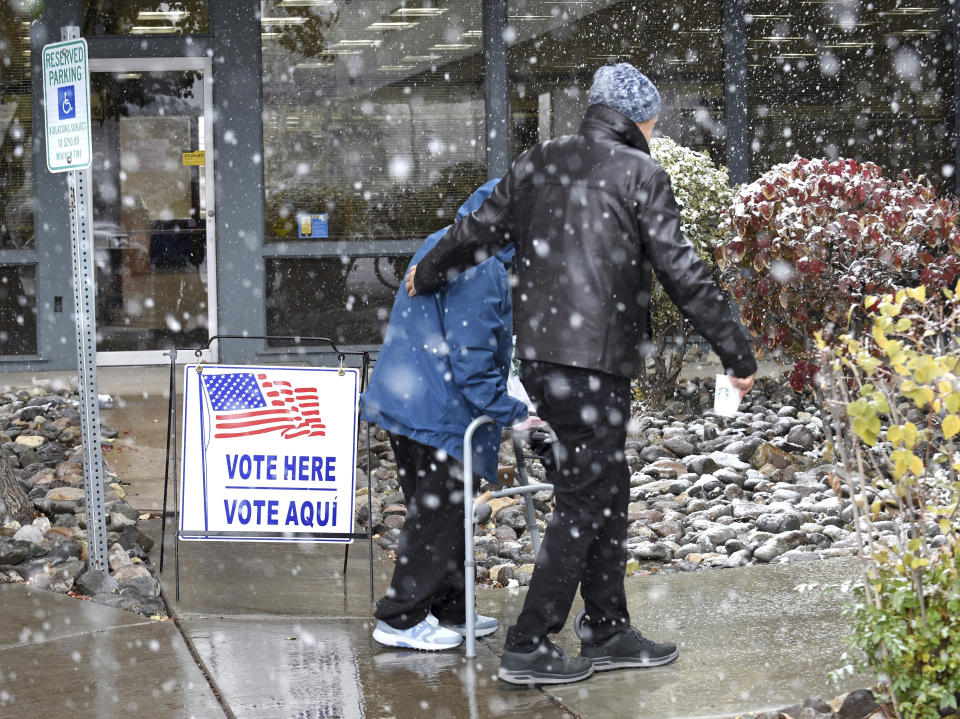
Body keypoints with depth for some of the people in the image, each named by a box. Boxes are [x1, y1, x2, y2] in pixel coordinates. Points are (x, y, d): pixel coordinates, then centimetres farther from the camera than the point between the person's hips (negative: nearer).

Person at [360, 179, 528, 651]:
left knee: (443, 510, 17)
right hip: (436, 411, -10)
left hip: (408, 398, 10)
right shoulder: (482, 270, -18)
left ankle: (449, 610, 26)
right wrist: (510, 412, -14)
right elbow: (470, 356, -22)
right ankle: (401, 619, 5)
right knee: (437, 514, -1)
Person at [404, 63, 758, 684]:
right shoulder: (639, 174, -6)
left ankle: (608, 632, 24)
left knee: (608, 491, 17)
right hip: (595, 360, -7)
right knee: (584, 500, 0)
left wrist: (426, 276, 38)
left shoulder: (537, 163, 12)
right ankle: (529, 647, 3)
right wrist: (737, 354, -2)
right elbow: (683, 273, -8)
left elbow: (479, 232, 19)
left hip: (538, 355, 7)